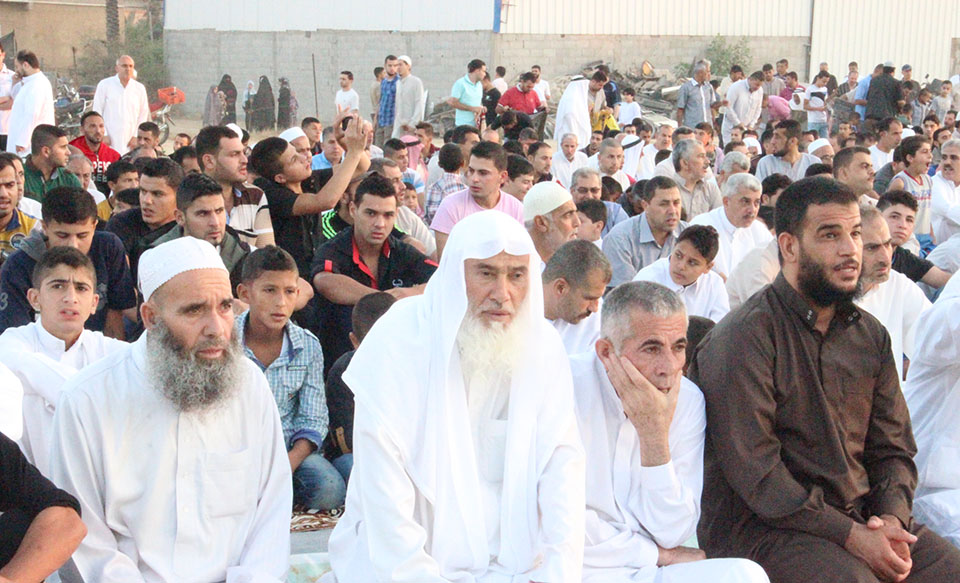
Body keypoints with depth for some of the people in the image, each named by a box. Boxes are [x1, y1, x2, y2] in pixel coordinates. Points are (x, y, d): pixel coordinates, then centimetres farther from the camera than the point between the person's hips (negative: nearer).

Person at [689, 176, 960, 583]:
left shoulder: (870, 335, 11)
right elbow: (751, 467, -17)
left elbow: (893, 447, 14)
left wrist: (892, 517, -6)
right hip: (759, 525, -6)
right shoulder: (744, 336, -12)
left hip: (859, 519, 7)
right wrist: (850, 534, -19)